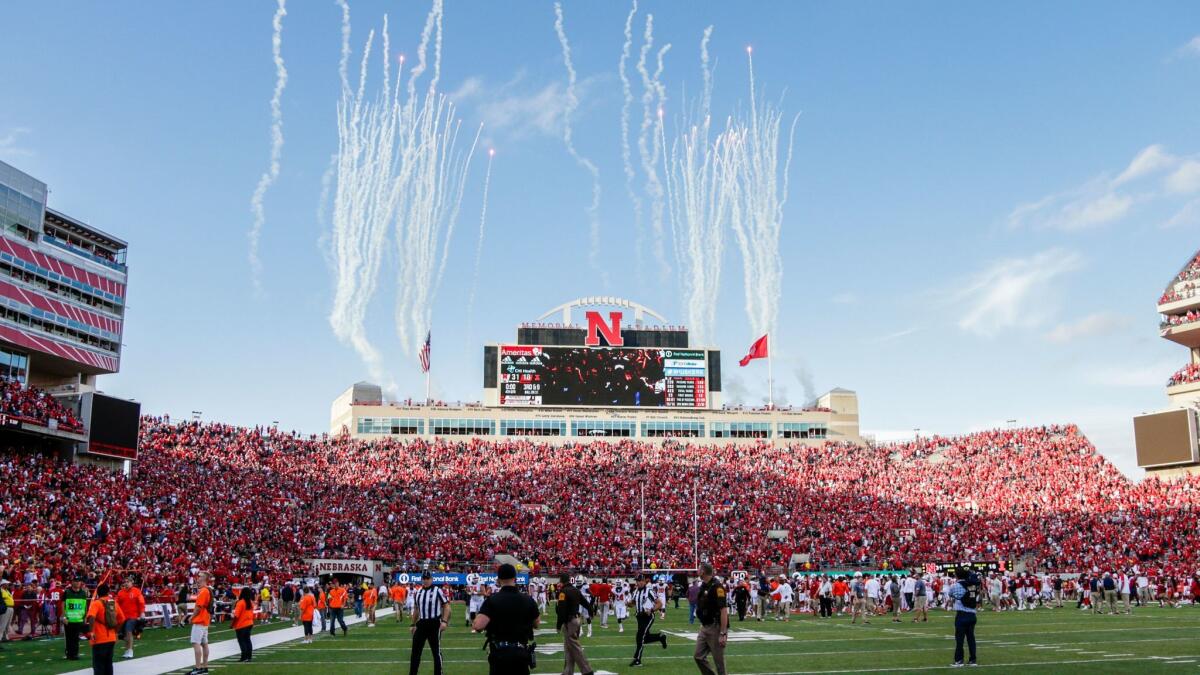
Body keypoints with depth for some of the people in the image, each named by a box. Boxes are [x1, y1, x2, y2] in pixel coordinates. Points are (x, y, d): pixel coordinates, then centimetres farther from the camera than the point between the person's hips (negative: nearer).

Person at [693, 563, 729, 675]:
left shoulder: (717, 586, -18)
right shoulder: (703, 586, 9)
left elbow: (724, 610, -22)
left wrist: (723, 633, -24)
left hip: (716, 628, -9)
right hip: (704, 628, 9)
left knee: (719, 660, 0)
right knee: (698, 656, 8)